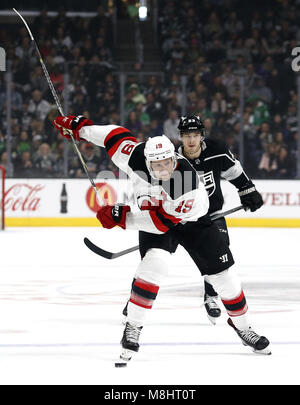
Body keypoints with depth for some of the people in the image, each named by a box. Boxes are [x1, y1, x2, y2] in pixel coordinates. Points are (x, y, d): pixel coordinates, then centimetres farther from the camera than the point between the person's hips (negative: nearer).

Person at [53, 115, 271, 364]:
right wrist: (80, 127, -2)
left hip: (191, 220, -1)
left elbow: (162, 221, -35)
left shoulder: (187, 180, -39)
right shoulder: (137, 157, -29)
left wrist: (121, 217, -35)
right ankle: (133, 328, -18)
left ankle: (241, 325, 25)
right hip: (153, 214, 1)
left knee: (223, 275, 0)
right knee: (154, 262, -26)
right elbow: (118, 136, -10)